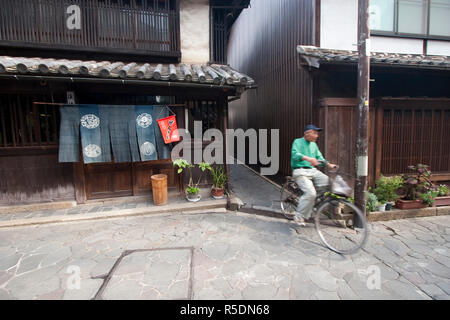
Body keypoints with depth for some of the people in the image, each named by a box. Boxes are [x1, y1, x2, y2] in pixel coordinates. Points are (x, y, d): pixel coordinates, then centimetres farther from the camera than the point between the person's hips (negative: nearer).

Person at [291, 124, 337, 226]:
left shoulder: (314, 144, 20)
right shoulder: (298, 142, -1)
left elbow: (319, 157, 19)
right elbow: (295, 154, -20)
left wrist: (328, 164, 0)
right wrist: (308, 158, -37)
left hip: (313, 170, 7)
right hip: (300, 172, -6)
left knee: (327, 181, -18)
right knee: (310, 193, -24)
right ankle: (299, 216, -5)